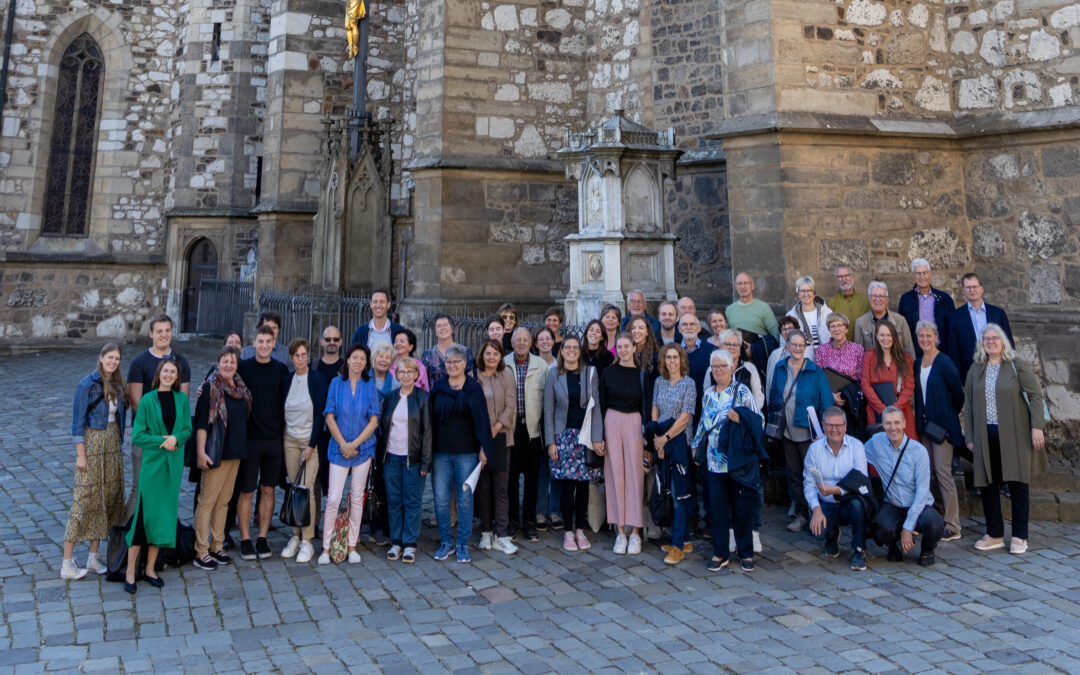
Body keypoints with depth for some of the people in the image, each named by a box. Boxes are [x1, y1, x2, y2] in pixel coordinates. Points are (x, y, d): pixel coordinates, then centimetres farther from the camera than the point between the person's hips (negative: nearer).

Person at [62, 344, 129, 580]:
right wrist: (80, 455, -14)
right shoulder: (87, 385, -10)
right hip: (92, 444, -7)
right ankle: (67, 564, 4)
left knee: (109, 498, 8)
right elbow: (78, 422, -11)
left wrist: (119, 445, 10)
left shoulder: (117, 385, 9)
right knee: (84, 499, -5)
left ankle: (93, 558, 19)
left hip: (113, 446, 7)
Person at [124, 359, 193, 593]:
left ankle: (150, 569, 21)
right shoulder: (148, 400, -5)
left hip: (174, 464, 4)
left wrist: (176, 438, -12)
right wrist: (162, 440, -16)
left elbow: (188, 429, 7)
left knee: (165, 515, 8)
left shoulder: (182, 399, 4)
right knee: (145, 514, -3)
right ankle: (130, 571, 10)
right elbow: (137, 435, -5)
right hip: (152, 462, -3)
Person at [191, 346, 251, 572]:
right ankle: (201, 552, 6)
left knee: (224, 500, 13)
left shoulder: (241, 388, 9)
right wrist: (201, 451, -19)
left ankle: (217, 546, 23)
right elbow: (201, 423, -13)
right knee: (207, 501, -1)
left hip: (235, 452, 7)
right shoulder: (210, 388, -10)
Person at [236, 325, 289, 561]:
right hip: (249, 439, -2)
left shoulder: (281, 370, 4)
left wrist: (282, 431, 7)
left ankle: (262, 538, 19)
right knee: (247, 492, 4)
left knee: (268, 490, 9)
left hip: (274, 440, 2)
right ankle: (245, 540, 15)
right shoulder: (243, 368, -2)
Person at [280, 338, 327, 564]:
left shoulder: (317, 380, -7)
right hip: (290, 439, 4)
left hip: (310, 440, -4)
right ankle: (295, 537, 14)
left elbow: (320, 414, -9)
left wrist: (312, 445, -12)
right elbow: (282, 410, 10)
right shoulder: (287, 380, 6)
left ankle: (307, 541, 0)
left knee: (307, 489, -6)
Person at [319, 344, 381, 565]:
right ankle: (326, 547, 5)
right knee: (333, 497, -5)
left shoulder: (370, 386, 3)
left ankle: (352, 546, 15)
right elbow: (330, 417, -1)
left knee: (357, 497, 6)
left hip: (363, 447, 1)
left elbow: (374, 420, -1)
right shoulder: (337, 383, 2)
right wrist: (342, 444, -9)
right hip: (339, 447, -1)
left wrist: (355, 444, -10)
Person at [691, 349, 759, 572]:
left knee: (742, 505, 3)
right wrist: (695, 445, 20)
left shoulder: (742, 391, -3)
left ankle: (745, 552, 18)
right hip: (715, 459, 4)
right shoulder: (708, 394, 12)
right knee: (717, 505, 3)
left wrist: (739, 419, -23)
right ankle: (720, 553, 14)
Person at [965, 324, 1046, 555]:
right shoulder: (975, 370, 10)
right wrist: (970, 437, 9)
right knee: (986, 483, 4)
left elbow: (1035, 395, -3)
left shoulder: (1017, 366, 0)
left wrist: (1037, 427, -12)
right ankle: (995, 535, 16)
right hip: (986, 436, 3)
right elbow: (968, 405, 11)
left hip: (1014, 435, -3)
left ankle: (1019, 537, 12)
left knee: (1018, 482, 1)